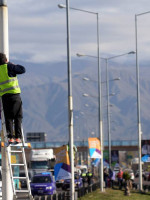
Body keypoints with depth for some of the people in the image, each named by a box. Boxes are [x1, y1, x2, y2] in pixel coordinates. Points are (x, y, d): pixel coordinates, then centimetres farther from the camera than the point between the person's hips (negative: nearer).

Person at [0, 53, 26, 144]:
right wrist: (14, 65, 11)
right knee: (18, 117, 3)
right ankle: (18, 137, -2)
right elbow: (23, 70, 1)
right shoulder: (9, 67, 0)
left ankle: (10, 137, -3)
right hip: (15, 94, -3)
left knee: (8, 118, 6)